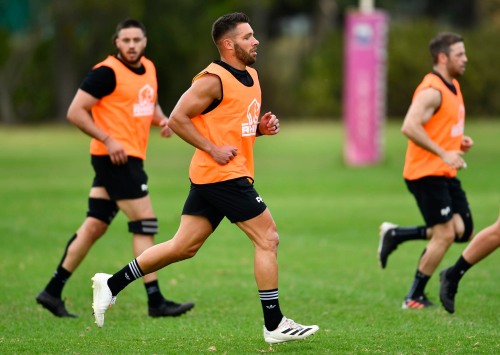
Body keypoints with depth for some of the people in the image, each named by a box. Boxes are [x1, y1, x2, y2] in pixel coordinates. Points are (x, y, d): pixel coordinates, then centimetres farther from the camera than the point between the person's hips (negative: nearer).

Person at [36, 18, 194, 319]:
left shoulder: (149, 69, 13)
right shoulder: (107, 72, -12)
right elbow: (75, 112, -13)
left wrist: (161, 119, 7)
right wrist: (108, 140, -20)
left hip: (130, 158, 9)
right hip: (116, 157, -8)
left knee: (94, 226, 10)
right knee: (145, 223, -9)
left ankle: (53, 291, 17)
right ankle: (156, 302, -5)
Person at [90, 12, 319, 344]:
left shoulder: (250, 75, 15)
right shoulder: (214, 80, -14)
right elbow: (178, 118, -15)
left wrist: (262, 127, 5)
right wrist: (213, 149, -18)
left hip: (210, 179, 9)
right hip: (224, 176, -9)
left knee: (183, 247, 10)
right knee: (267, 238, -6)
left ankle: (112, 284, 16)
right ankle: (274, 325, -1)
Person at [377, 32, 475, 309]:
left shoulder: (453, 86, 14)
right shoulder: (432, 90, -17)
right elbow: (409, 127, -29)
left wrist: (459, 141, 8)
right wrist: (443, 153, -28)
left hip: (445, 174, 9)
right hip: (426, 173, -9)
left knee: (463, 231, 6)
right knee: (445, 234, -9)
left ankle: (396, 235, 16)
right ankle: (414, 298, 3)